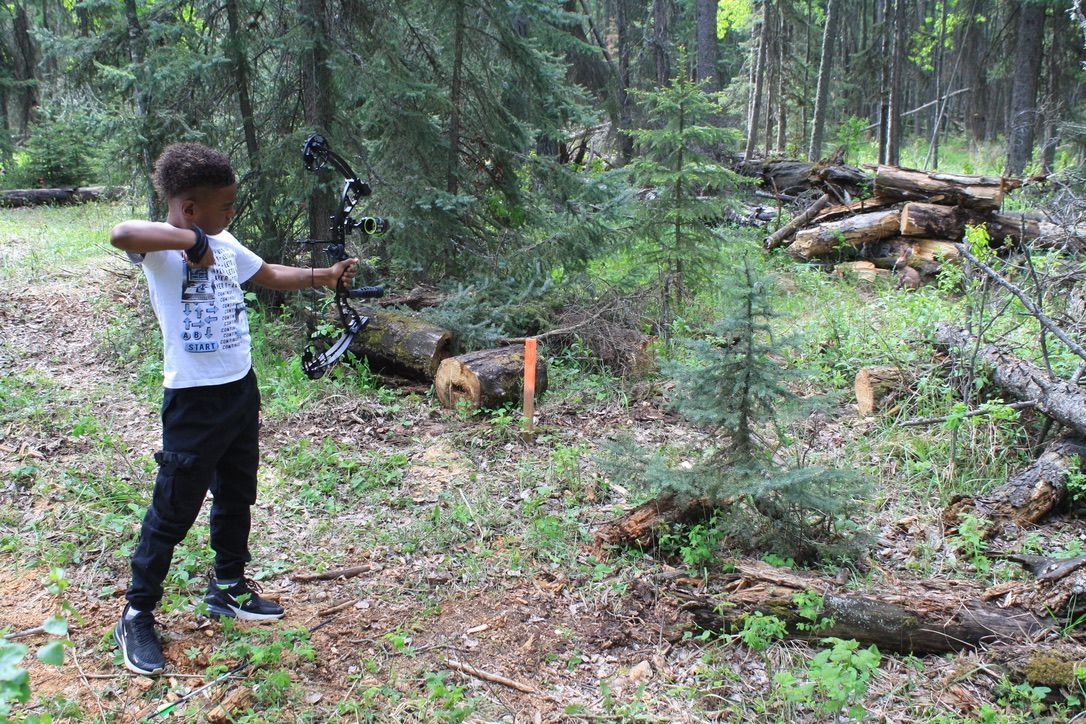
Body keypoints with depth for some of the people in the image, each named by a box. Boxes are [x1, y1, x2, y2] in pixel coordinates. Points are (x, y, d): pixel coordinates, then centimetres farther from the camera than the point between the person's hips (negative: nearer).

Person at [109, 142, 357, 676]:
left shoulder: (223, 244, 6)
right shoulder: (160, 248, -18)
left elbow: (271, 275, 23)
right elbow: (120, 234, -42)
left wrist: (324, 275, 20)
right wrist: (192, 239, -37)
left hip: (241, 389, 8)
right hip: (194, 400, -8)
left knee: (236, 496, 20)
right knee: (174, 510, 2)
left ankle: (228, 587, 38)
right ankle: (137, 616, 18)